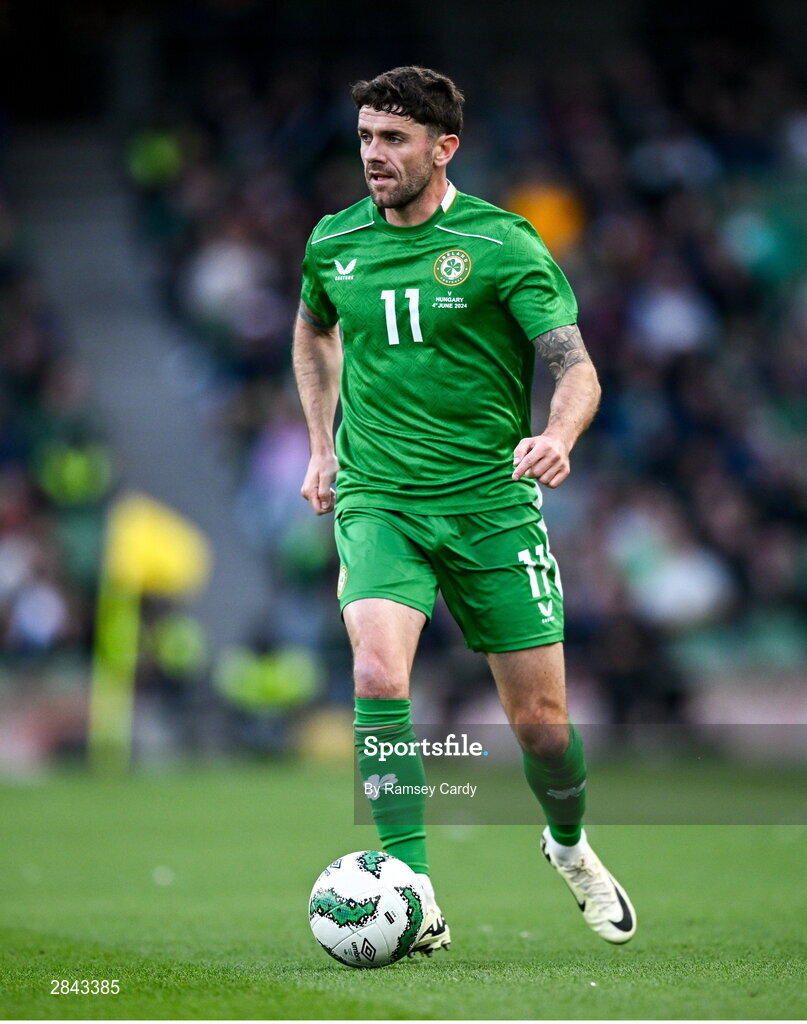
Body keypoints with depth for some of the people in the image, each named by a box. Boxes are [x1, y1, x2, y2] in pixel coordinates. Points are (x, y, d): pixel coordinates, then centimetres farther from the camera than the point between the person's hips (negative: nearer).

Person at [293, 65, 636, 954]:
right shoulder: (333, 243, 6)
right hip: (378, 502, 2)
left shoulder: (502, 244, -7)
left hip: (493, 504, -2)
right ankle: (412, 892, -21)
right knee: (377, 675, -24)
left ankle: (571, 845, 35)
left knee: (541, 721, 3)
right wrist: (322, 446, 20)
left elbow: (576, 368, -12)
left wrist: (558, 434, -33)